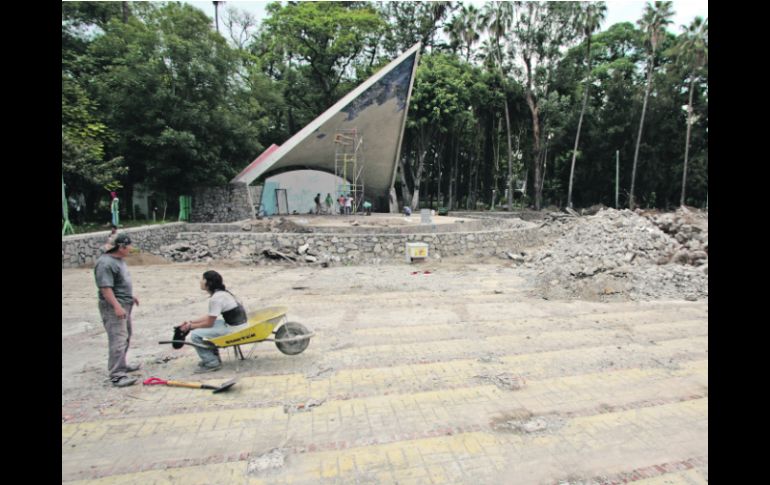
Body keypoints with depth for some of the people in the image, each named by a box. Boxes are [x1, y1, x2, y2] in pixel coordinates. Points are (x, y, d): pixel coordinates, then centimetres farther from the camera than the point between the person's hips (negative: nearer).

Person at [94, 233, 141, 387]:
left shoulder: (119, 259, 12)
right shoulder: (105, 263, -20)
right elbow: (105, 288, -24)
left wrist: (131, 296, 26)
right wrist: (117, 306, -27)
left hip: (125, 305, 11)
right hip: (113, 307, -11)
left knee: (125, 338, 19)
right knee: (118, 340, -11)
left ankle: (121, 365, 33)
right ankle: (117, 375, -9)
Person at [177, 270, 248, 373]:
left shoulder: (215, 298, -19)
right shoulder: (221, 293, 9)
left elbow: (209, 323, -13)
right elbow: (210, 316, 17)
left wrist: (191, 326, 1)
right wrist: (191, 321, 13)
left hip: (234, 328, -10)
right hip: (237, 323, 10)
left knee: (195, 335, -11)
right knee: (202, 328, 24)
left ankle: (212, 363, 2)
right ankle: (214, 357, 28)